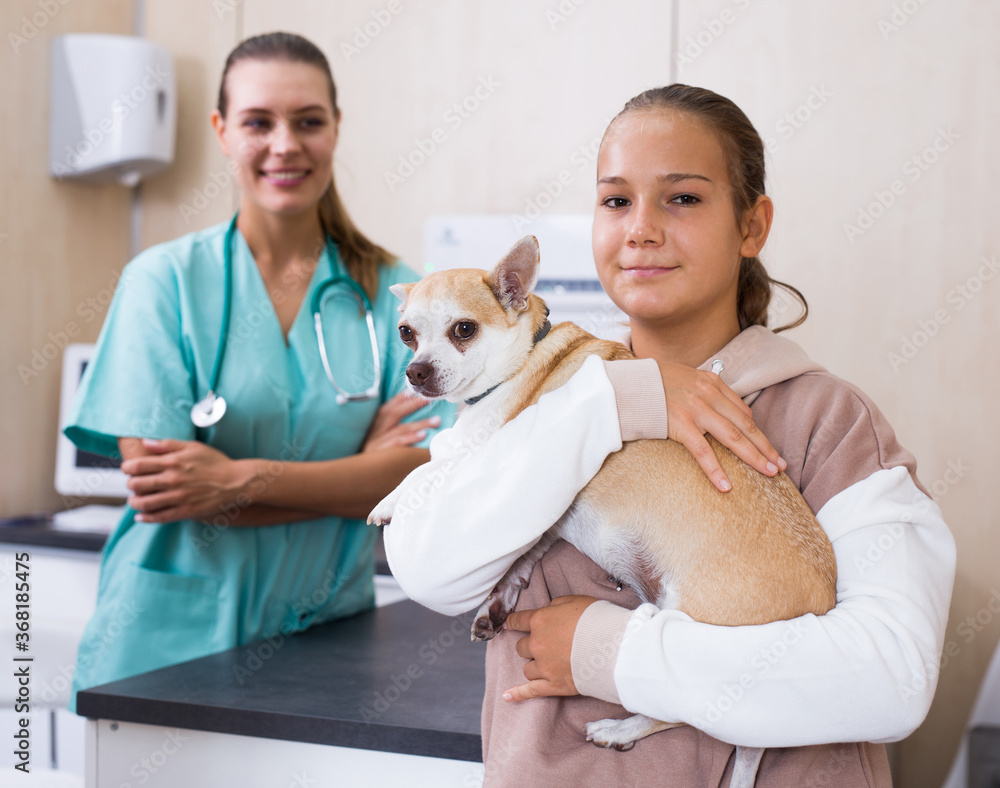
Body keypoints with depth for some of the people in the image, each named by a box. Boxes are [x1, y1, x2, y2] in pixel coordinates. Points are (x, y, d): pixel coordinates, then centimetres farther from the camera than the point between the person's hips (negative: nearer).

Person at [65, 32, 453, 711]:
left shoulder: (393, 294, 4)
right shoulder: (166, 279, -3)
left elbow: (421, 472, -7)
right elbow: (152, 476, -11)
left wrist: (243, 480, -19)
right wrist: (355, 470, -10)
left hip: (324, 636, 2)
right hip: (173, 633, -1)